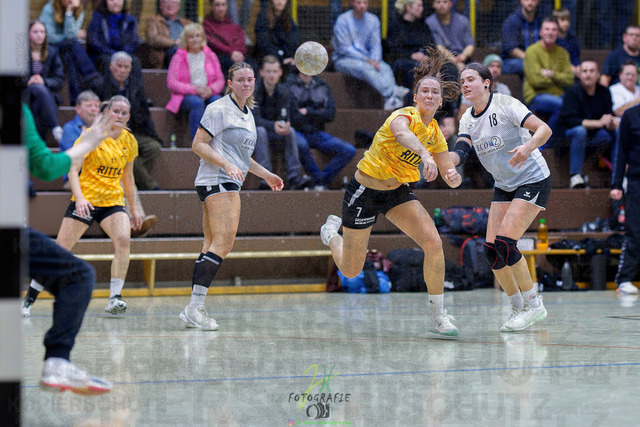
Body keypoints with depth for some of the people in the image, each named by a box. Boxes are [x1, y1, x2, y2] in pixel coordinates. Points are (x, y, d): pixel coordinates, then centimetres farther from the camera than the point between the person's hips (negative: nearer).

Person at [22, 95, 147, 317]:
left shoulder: (129, 141, 5)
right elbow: (73, 170, -15)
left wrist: (134, 208, 17)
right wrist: (79, 197, -29)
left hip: (113, 201, 3)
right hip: (85, 201, -3)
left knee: (123, 239, -23)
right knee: (61, 249, -4)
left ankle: (114, 299, -19)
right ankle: (29, 299, 8)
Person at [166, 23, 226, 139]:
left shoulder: (211, 56, 16)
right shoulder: (178, 57, 6)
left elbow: (220, 80, 12)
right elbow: (171, 82, -4)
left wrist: (211, 89, -12)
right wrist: (194, 89, -15)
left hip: (209, 94, 3)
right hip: (185, 96, -3)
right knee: (197, 103, -36)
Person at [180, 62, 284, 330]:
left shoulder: (247, 113, 20)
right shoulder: (219, 109, -8)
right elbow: (198, 144, -12)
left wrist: (265, 175, 29)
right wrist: (227, 165, -21)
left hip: (230, 184, 10)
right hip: (216, 181, -10)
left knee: (213, 246, 6)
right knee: (223, 242, -19)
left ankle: (194, 310, 6)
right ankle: (196, 306, -22)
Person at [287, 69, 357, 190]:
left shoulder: (322, 85, 11)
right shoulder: (289, 83, -2)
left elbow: (330, 114, 1)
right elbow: (292, 115, -10)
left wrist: (308, 112, -10)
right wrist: (318, 113, -4)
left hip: (317, 134, 4)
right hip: (297, 132, -4)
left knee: (349, 150, -16)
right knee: (301, 144, -40)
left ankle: (322, 182, -15)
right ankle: (319, 179, -21)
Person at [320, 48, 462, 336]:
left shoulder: (435, 133, -1)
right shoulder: (405, 116, -24)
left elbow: (448, 175, 4)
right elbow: (401, 132, -50)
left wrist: (454, 177, -21)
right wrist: (424, 154, -69)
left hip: (397, 192, 6)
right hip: (364, 192, -6)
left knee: (433, 242, -19)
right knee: (350, 271, 7)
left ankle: (438, 316, -9)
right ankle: (332, 233, 42)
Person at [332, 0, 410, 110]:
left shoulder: (373, 20, 8)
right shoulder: (343, 20, -8)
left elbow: (376, 45, 6)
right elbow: (345, 48, -13)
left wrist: (375, 61, -16)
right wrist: (367, 61, -20)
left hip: (367, 59, 4)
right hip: (344, 59, -4)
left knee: (385, 68, -27)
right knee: (366, 68, -35)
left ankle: (391, 101, -51)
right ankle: (391, 93, -54)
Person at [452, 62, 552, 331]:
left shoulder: (505, 104, -15)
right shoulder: (468, 120, 5)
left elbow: (544, 129, -23)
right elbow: (460, 153, -9)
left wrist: (527, 147, -43)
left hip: (533, 180, -7)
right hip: (504, 187, 7)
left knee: (504, 243, -18)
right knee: (491, 249, -4)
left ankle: (533, 304, -4)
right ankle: (518, 308, 11)